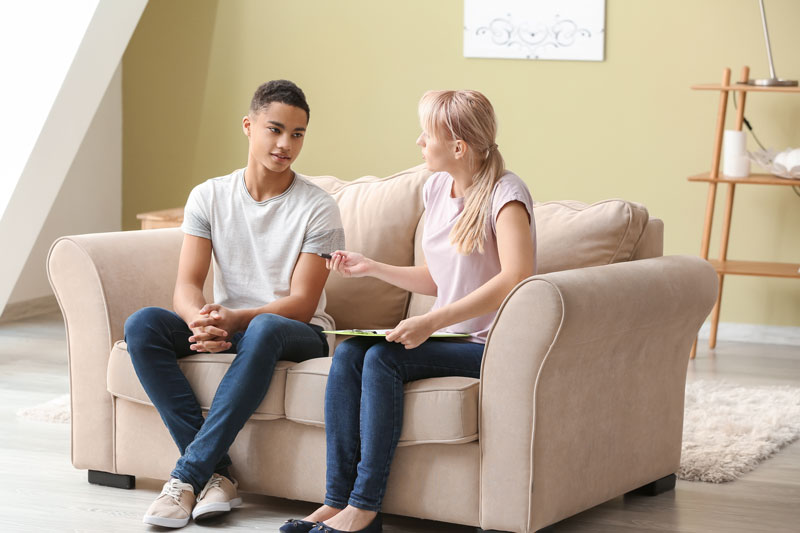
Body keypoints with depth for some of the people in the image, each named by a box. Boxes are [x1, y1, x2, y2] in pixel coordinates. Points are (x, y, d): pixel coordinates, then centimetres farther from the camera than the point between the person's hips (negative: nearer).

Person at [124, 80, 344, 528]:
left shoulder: (318, 208, -6)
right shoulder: (209, 197, 4)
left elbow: (301, 303, -13)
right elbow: (187, 286, -4)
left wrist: (234, 319, -30)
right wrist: (202, 322, -29)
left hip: (297, 333, -3)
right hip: (226, 325, 4)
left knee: (264, 329, -40)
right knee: (143, 324, -24)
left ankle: (187, 476, -35)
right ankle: (217, 473, -28)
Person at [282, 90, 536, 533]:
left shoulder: (504, 193, -12)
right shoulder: (436, 188, 13)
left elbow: (516, 279, -28)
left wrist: (432, 322, -31)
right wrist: (372, 268, 11)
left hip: (490, 346, -7)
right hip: (446, 336, 8)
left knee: (383, 358, -28)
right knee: (348, 353, -17)